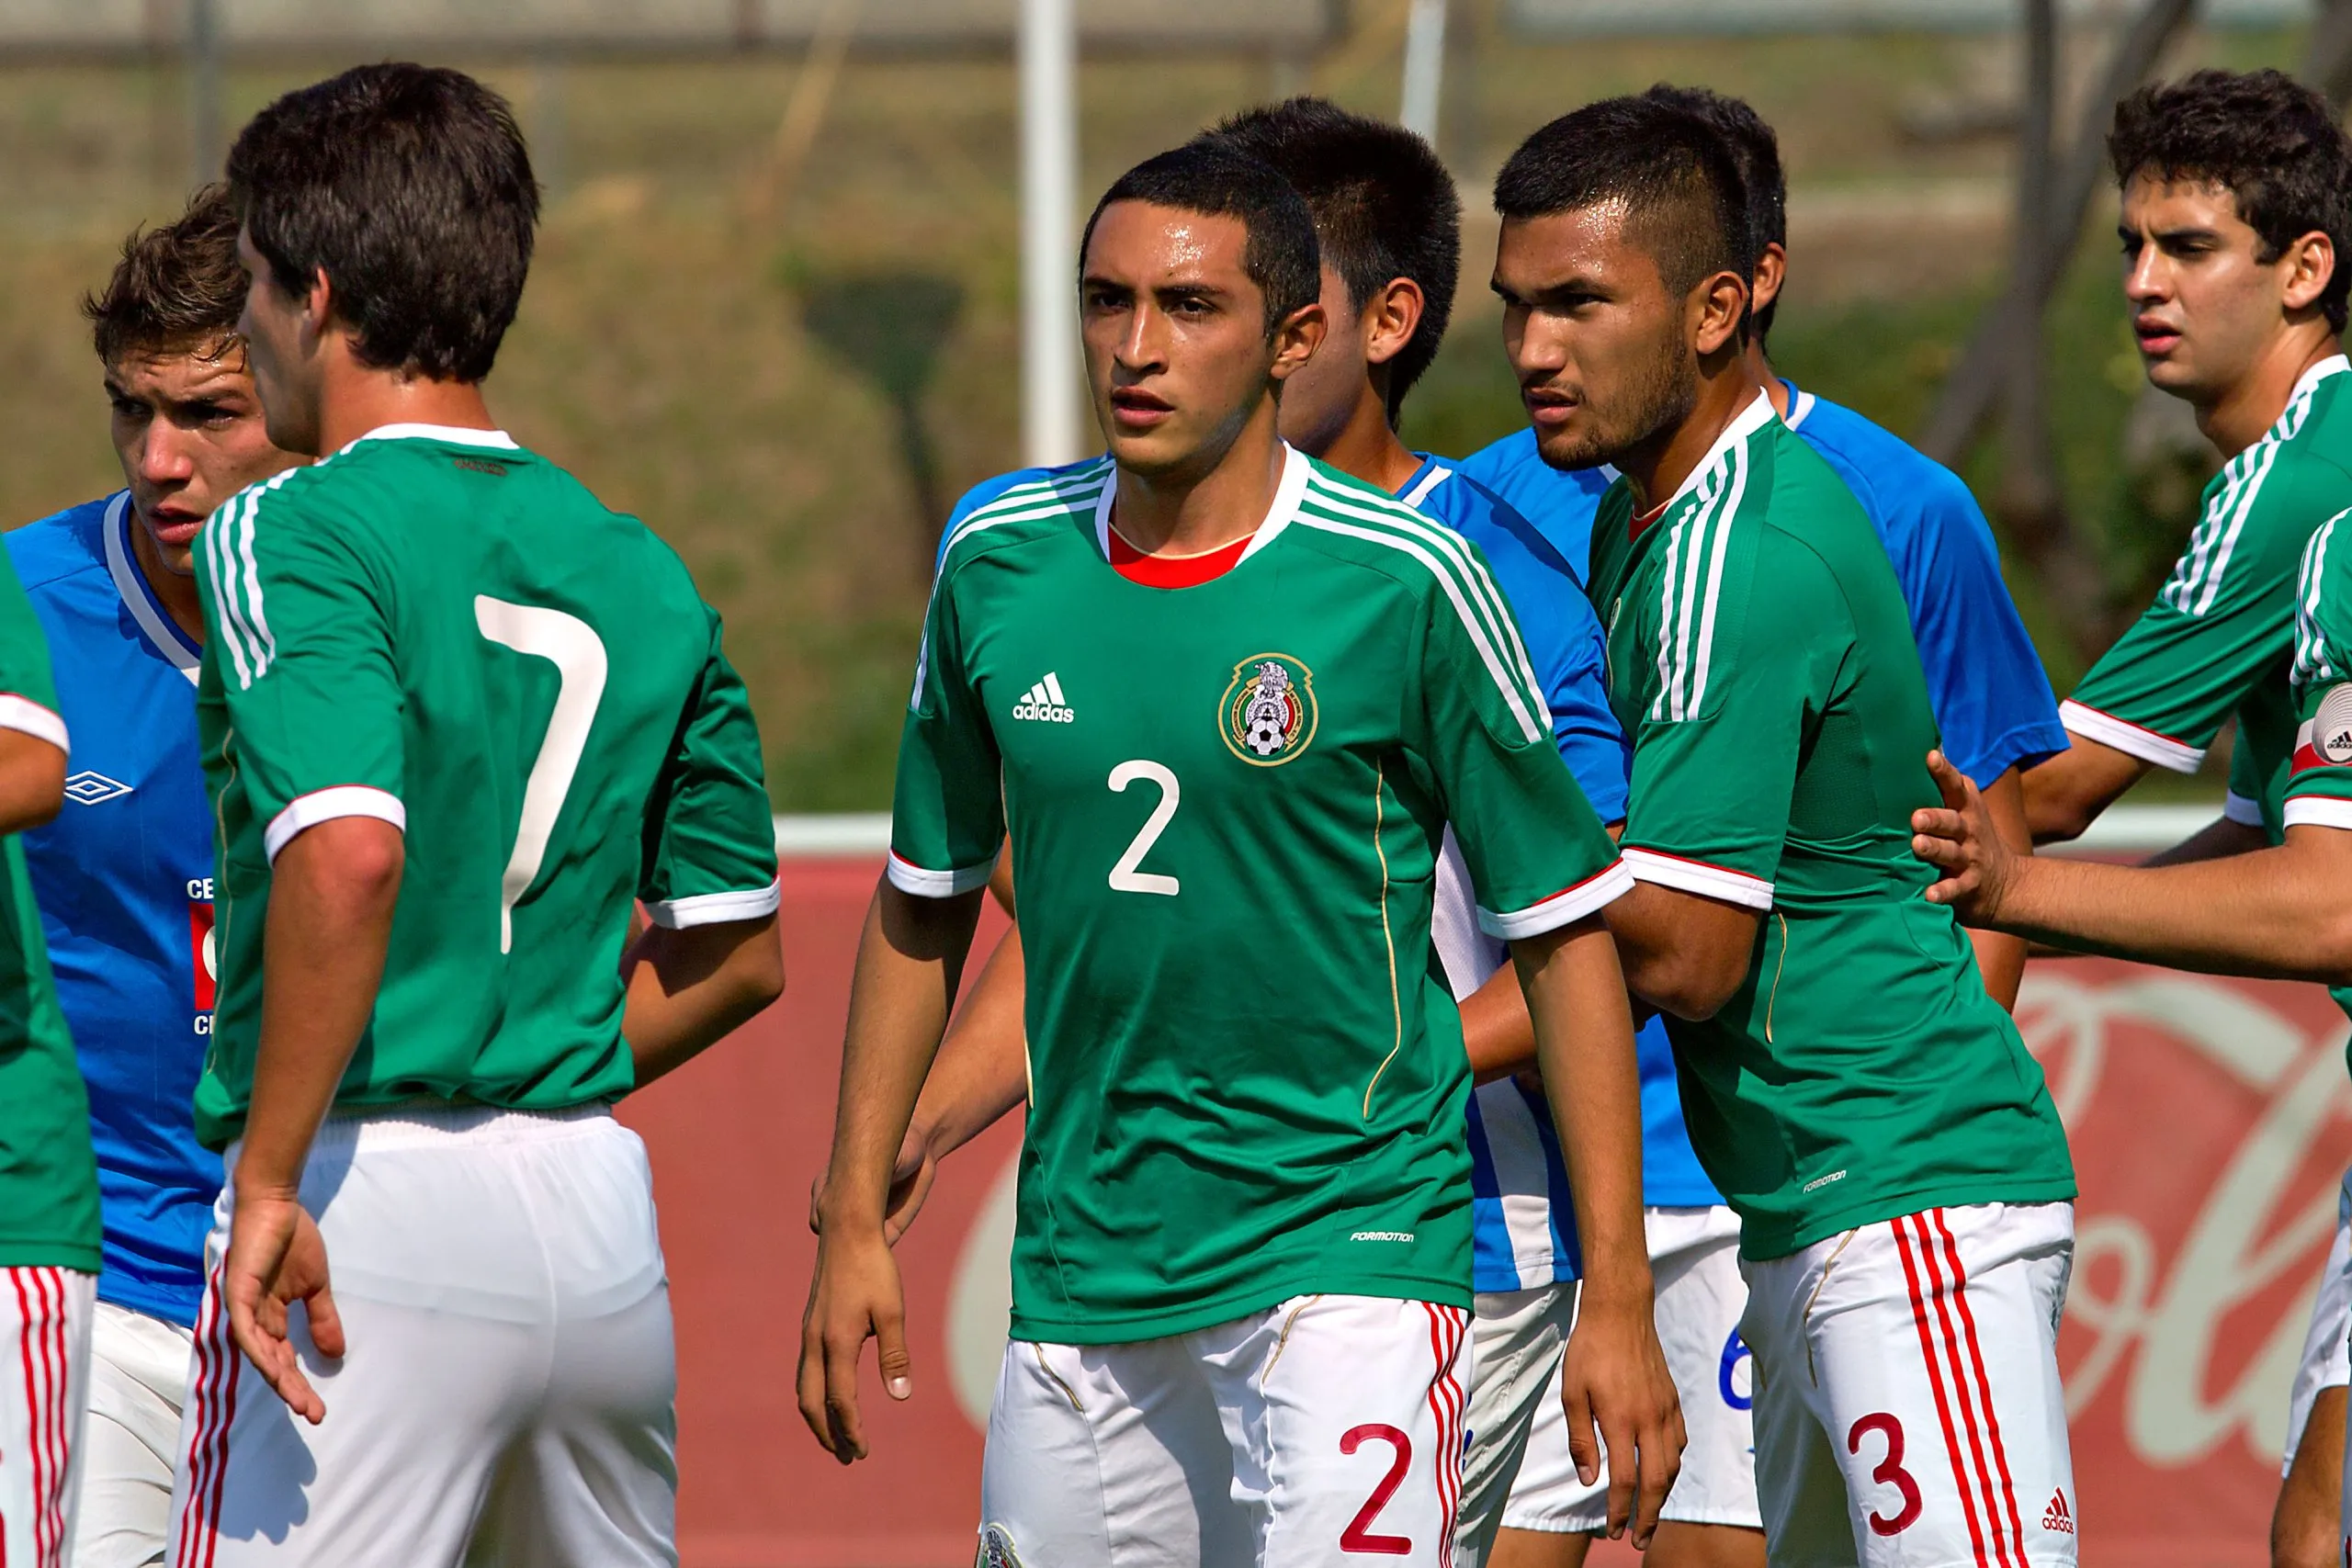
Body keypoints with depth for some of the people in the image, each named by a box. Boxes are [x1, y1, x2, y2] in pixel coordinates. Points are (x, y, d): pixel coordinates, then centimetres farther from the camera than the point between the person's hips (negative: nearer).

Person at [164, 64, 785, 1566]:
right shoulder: (641, 573, 13)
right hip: (605, 1213, 7)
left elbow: (349, 852, -24)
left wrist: (269, 1178, -20)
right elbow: (739, 954, 17)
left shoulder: (291, 538, -8)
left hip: (373, 1212, -7)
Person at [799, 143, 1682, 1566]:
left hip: (1351, 1230, -5)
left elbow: (1566, 930, -4)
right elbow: (926, 907, 17)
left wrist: (1619, 1300, -6)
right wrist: (856, 1220, 14)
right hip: (1083, 1269, 5)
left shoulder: (1407, 585, -9)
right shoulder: (997, 566, 4)